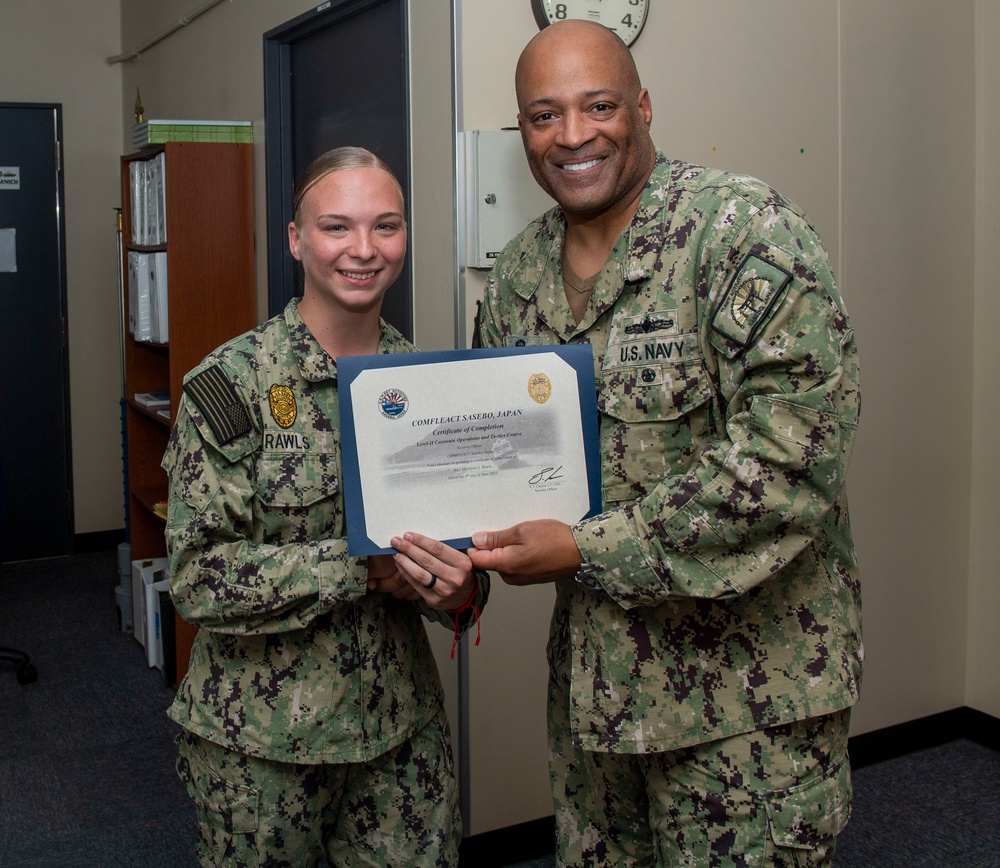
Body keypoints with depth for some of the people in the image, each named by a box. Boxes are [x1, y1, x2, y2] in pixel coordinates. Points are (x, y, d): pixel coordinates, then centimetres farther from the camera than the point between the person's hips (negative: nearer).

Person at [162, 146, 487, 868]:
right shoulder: (232, 382, -12)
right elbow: (198, 576, -15)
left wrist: (460, 588, -14)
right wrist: (359, 567, -24)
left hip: (402, 722, 4)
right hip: (262, 734, -3)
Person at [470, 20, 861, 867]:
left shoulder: (744, 231, -15)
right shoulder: (519, 273, 5)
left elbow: (793, 457, -24)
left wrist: (589, 551, -20)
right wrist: (471, 540, -4)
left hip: (747, 686, -6)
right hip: (592, 674, 6)